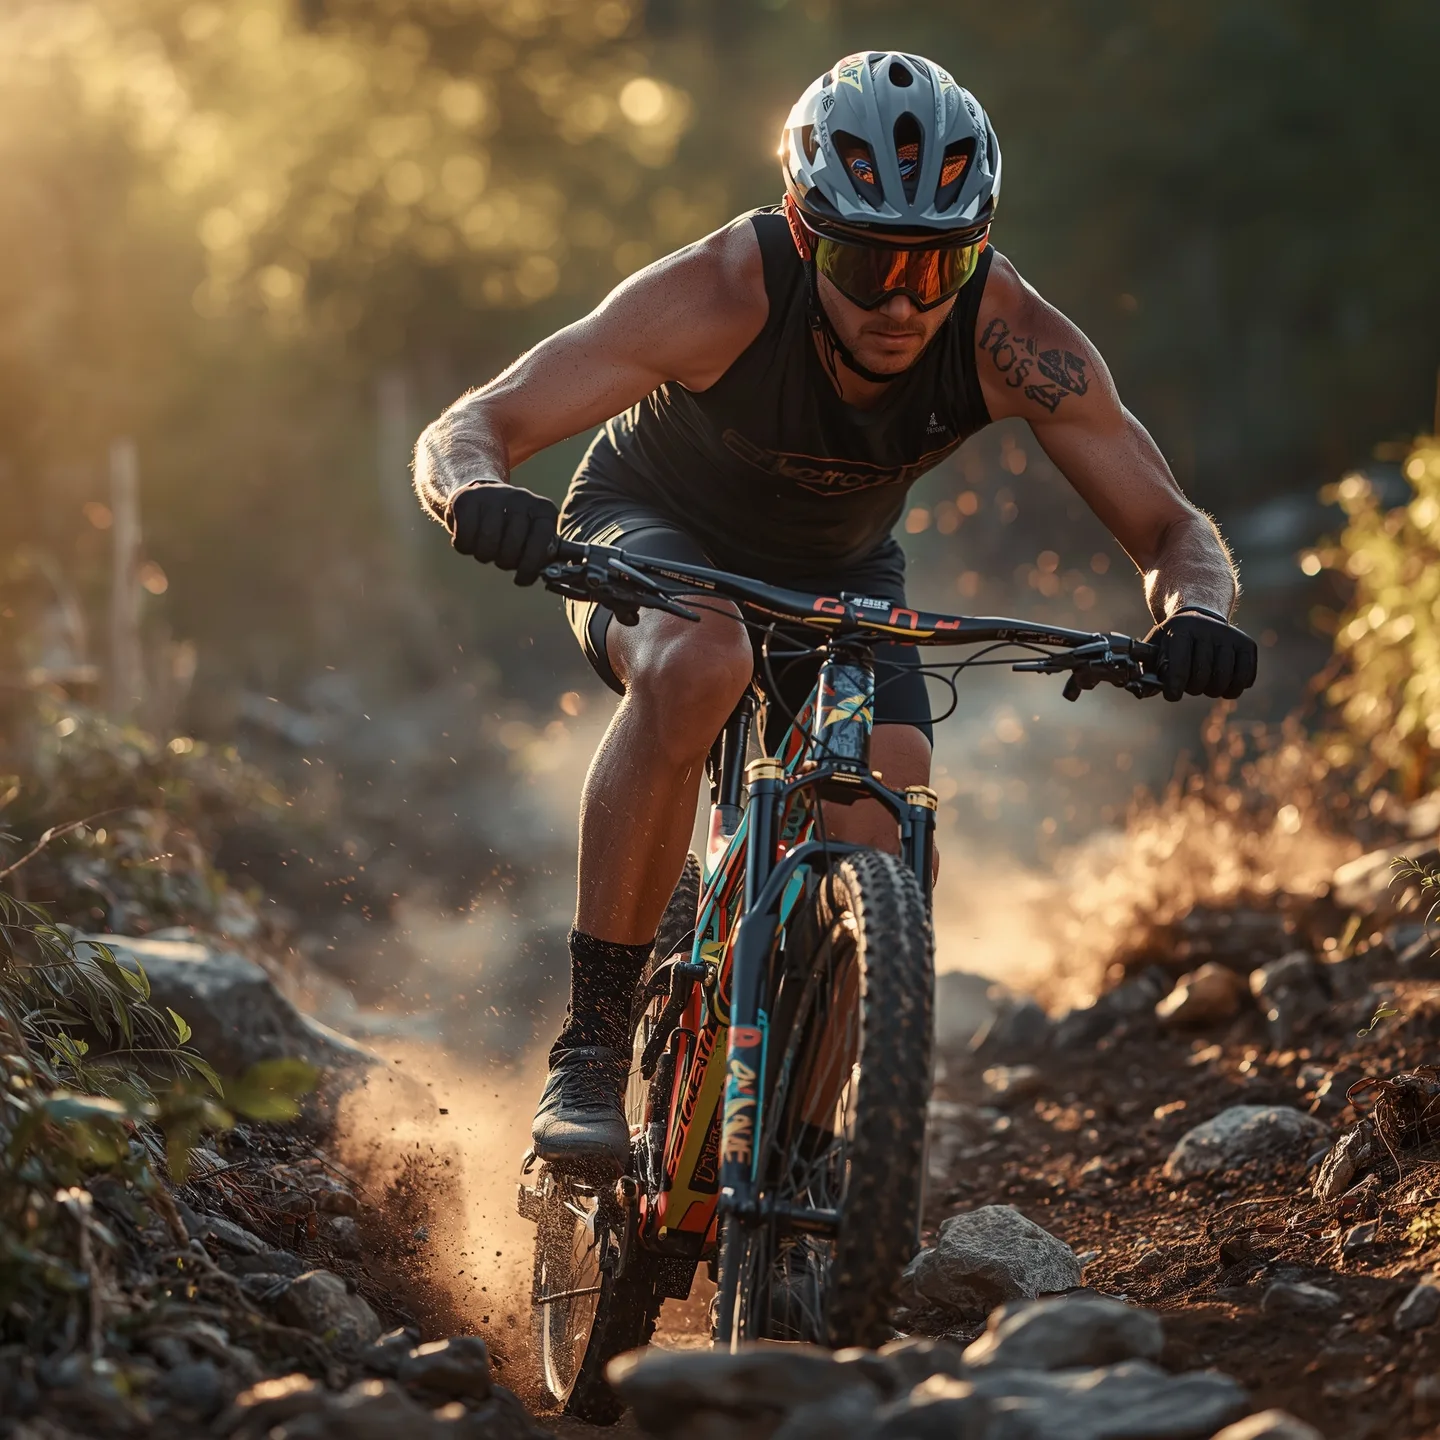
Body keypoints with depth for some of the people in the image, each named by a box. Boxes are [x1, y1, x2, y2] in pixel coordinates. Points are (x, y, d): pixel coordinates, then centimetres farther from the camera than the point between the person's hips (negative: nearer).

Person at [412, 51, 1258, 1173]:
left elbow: (1170, 528, -22)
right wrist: (482, 497, -60)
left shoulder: (1010, 337, -29)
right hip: (656, 535, -3)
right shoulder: (726, 290, -35)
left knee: (884, 845, -21)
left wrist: (1194, 616, -45)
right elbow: (466, 431, -36)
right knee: (698, 665, -38)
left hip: (837, 573, 3)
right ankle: (590, 1048, -29)